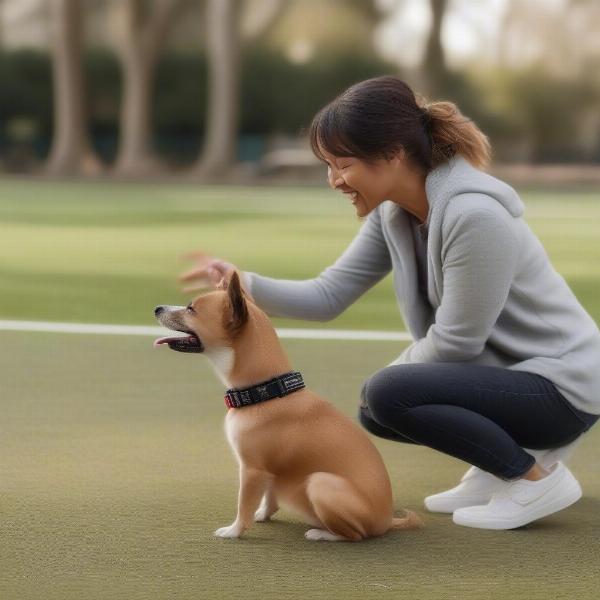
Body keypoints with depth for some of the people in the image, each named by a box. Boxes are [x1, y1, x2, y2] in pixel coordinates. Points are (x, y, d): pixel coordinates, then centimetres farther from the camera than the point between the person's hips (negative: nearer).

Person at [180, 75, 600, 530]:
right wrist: (244, 284, -14)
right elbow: (328, 296, 1)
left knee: (388, 395, -22)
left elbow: (455, 340, -22)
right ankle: (518, 446, 15)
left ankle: (537, 478, -9)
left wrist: (392, 374, -4)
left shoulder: (474, 215, -28)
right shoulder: (392, 212, -1)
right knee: (375, 410, 13)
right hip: (499, 370, 9)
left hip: (561, 386, -9)